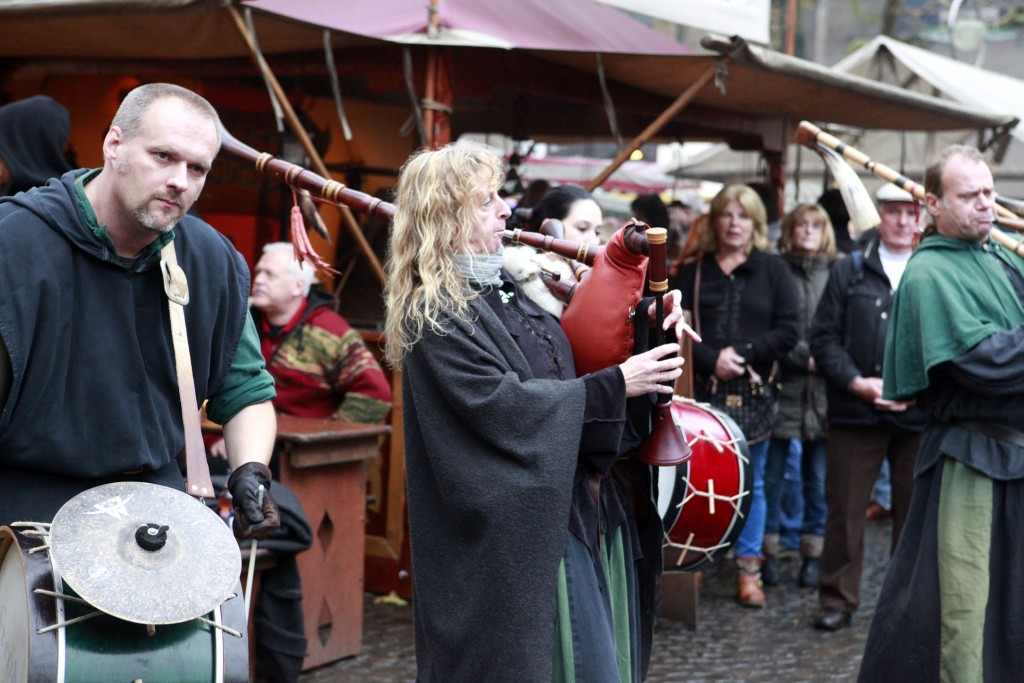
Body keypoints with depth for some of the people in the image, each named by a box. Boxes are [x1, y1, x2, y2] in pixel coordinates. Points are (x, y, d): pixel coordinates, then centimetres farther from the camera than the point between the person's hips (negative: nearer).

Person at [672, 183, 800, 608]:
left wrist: (743, 354, -10)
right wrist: (711, 360, -13)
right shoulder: (693, 273, 8)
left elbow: (789, 330, -1)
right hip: (702, 391, 0)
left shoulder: (773, 271, 6)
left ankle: (749, 568, 12)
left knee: (750, 482, 5)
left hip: (753, 392, 0)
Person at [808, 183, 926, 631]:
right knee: (844, 509, 4)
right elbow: (824, 337, 4)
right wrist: (857, 382, -9)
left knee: (914, 510, 7)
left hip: (918, 414, 0)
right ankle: (837, 598, 15)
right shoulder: (849, 271, 8)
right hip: (855, 412, 0)